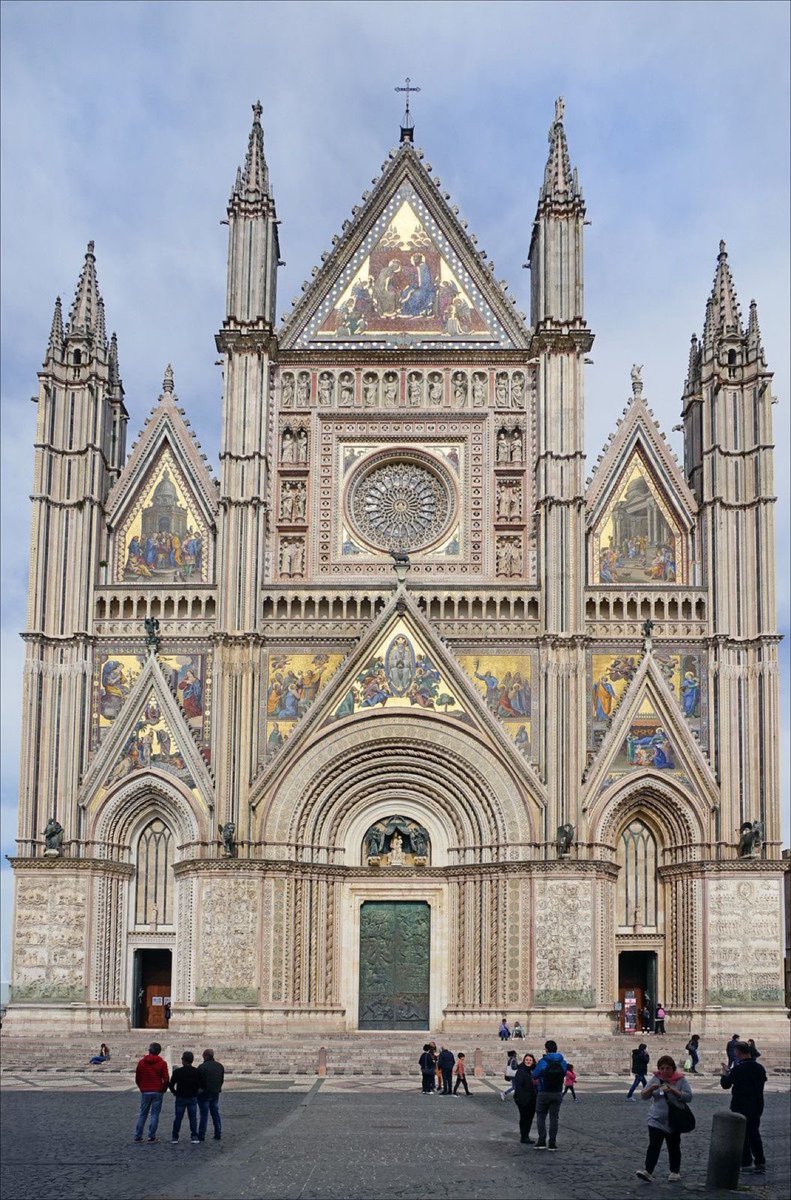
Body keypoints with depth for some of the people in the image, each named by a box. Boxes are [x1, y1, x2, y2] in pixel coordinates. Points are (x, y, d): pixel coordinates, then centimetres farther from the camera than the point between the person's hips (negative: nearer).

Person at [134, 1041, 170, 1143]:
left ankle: (138, 1136, 9)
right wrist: (163, 1089, 7)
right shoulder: (162, 1063, -5)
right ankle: (152, 1136, 0)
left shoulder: (142, 1062, 2)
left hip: (145, 1092, 2)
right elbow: (166, 1079, -9)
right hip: (157, 1092, -2)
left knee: (142, 1114, 11)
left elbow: (137, 1078, 7)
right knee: (155, 1114, 3)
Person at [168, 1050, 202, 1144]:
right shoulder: (196, 1071, -4)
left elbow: (171, 1084, -9)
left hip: (180, 1098, -1)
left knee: (178, 1118, 7)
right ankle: (194, 1137, 2)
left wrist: (175, 1093, 7)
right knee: (193, 1118, 6)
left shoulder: (177, 1071, -10)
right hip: (193, 1098, 2)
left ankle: (175, 1137, 10)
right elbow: (200, 1085, -2)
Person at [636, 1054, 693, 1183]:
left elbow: (688, 1096, -13)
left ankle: (675, 1171, 26)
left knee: (674, 1147, 12)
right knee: (653, 1146, -9)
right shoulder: (656, 1079, 3)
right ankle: (648, 1171, -15)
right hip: (656, 1119, 1)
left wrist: (673, 1090, -25)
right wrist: (651, 1088, -19)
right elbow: (644, 1096, 3)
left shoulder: (680, 1080, -4)